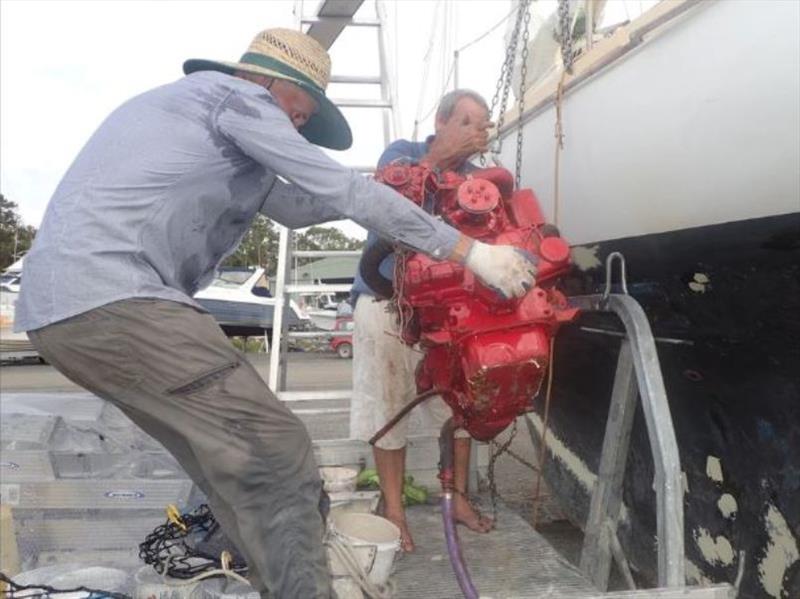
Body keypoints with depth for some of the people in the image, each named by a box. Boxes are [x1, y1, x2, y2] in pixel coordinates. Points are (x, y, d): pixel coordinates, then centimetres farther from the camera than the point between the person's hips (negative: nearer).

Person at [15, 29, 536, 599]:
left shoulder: (209, 123, 28)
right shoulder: (234, 96, -1)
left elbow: (294, 205, 31)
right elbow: (343, 191, -8)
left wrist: (395, 188, 28)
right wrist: (469, 250, -5)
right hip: (113, 299, -10)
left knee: (233, 454, 16)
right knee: (276, 451, -11)